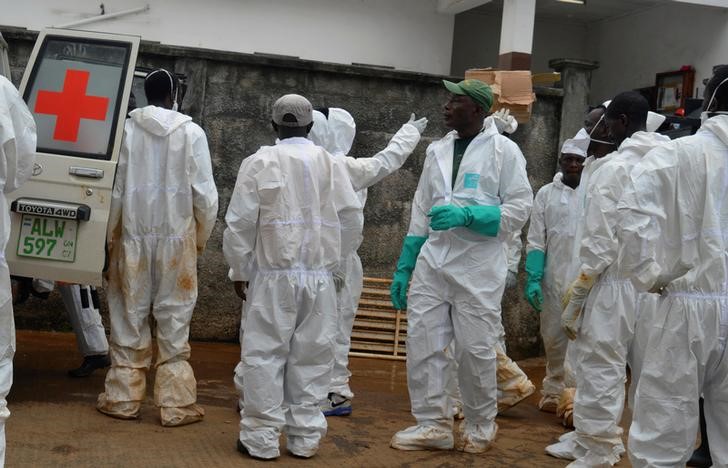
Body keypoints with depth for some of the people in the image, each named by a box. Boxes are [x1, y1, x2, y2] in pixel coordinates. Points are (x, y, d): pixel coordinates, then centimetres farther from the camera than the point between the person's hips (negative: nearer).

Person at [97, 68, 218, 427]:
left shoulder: (127, 128, -2)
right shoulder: (191, 132, -4)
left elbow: (114, 188, -2)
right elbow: (205, 194, -3)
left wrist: (111, 237, 9)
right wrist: (201, 238, 11)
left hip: (133, 236, 1)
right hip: (176, 238, -1)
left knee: (129, 317, 9)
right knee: (174, 321, 5)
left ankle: (123, 398, 15)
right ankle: (176, 404, 8)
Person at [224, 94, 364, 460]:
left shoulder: (260, 162, -4)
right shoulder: (332, 164, 4)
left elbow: (240, 222, -3)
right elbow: (352, 220, 5)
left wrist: (239, 270, 8)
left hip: (274, 275, -3)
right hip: (319, 276, 3)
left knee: (265, 354, 3)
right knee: (312, 355, 8)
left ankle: (262, 437, 4)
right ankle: (305, 436, 13)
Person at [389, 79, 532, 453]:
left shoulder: (504, 150, -2)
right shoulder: (437, 150, 13)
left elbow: (521, 208, -7)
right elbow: (420, 212, 15)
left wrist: (466, 215, -18)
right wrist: (404, 267, 11)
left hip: (478, 267, -5)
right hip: (433, 261, 5)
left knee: (475, 349, 2)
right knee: (422, 343, 1)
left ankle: (480, 425, 22)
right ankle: (433, 424, 13)